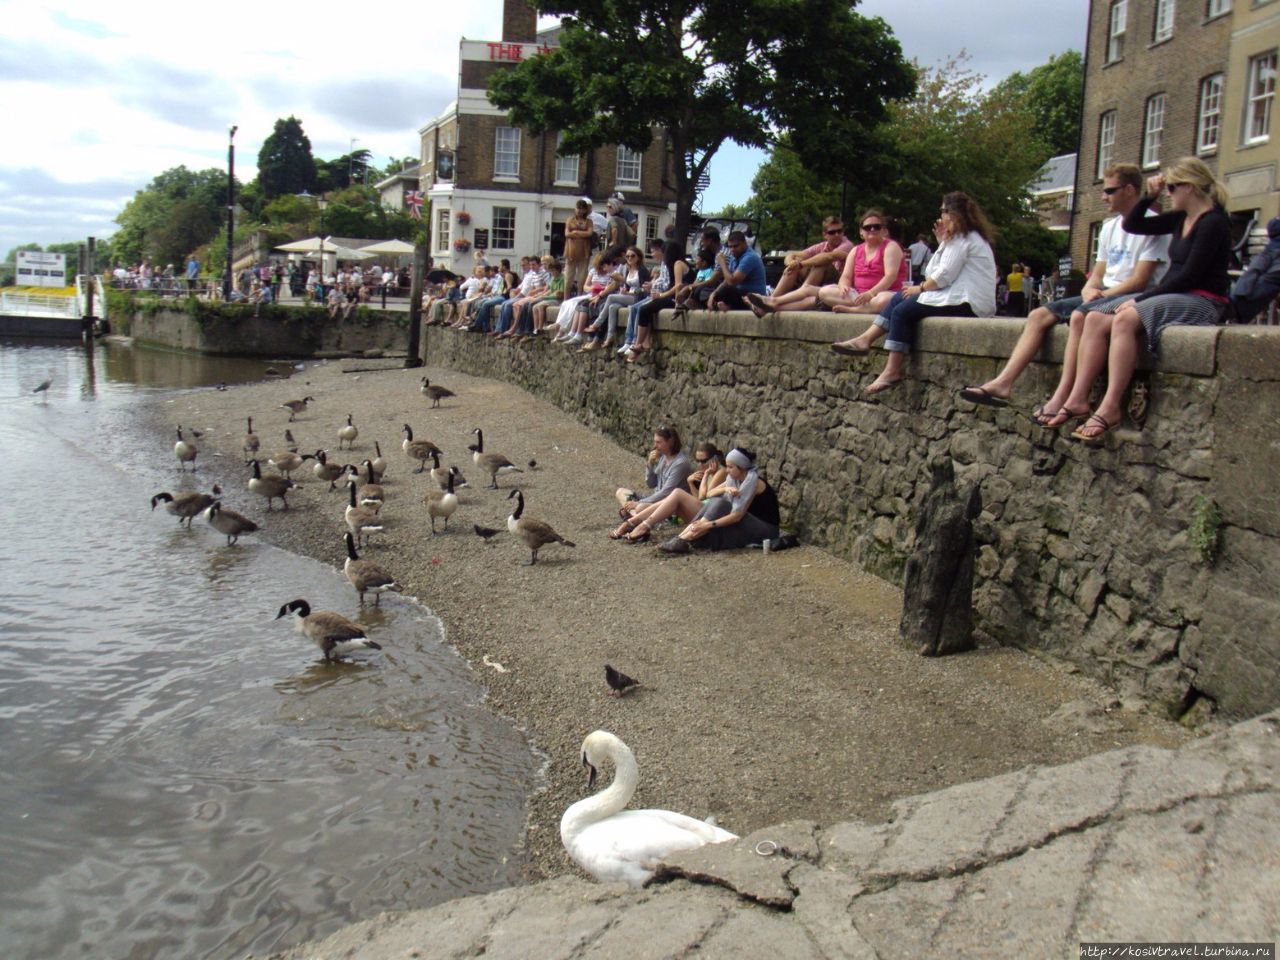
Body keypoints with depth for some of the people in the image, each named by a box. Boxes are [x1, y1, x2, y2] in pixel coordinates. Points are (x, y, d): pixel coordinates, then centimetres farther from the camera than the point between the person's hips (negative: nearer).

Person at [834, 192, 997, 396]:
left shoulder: (963, 238, -10)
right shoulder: (966, 235, 22)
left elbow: (944, 276, -18)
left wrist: (920, 288, -4)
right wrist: (943, 242, 12)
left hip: (967, 303, -11)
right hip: (960, 297, 11)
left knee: (903, 310, -16)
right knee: (900, 297, 5)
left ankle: (892, 372, -17)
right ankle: (865, 340, -6)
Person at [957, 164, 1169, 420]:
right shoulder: (1109, 228, 19)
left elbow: (1140, 280, -14)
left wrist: (1102, 294, -16)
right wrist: (1089, 290, -4)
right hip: (1103, 294, 8)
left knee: (1079, 316, -36)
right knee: (1039, 315, -9)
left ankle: (1062, 398, -40)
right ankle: (1003, 383, -22)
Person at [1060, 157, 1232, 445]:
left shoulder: (1213, 223, -10)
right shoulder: (1180, 219, 16)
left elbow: (1190, 276, -17)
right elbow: (1132, 225, 24)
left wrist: (1141, 299, -17)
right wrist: (1149, 196, 9)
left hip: (1201, 302, -9)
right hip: (1171, 296, 9)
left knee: (1125, 319, -33)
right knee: (1096, 319, -10)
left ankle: (1110, 408, -36)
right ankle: (1078, 399, -20)